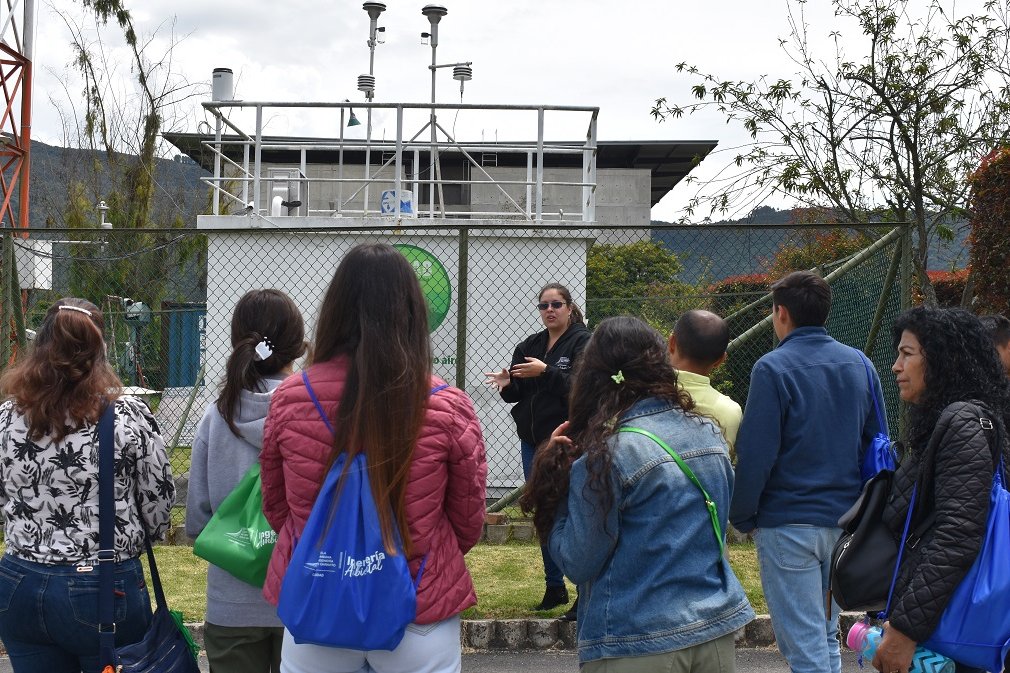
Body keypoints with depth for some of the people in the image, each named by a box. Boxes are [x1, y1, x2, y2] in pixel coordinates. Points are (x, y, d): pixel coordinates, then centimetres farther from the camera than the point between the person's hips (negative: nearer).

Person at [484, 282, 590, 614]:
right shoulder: (529, 345, 12)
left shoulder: (583, 342, -6)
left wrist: (546, 372, -28)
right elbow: (518, 393, 12)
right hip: (532, 440, 7)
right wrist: (507, 384, -9)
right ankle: (554, 587, 26)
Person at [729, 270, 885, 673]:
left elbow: (755, 454, -15)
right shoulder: (860, 364, 5)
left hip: (789, 523, -6)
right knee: (827, 634, 20)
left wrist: (742, 517, -3)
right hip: (846, 518, 6)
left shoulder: (772, 368, -13)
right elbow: (876, 443, 11)